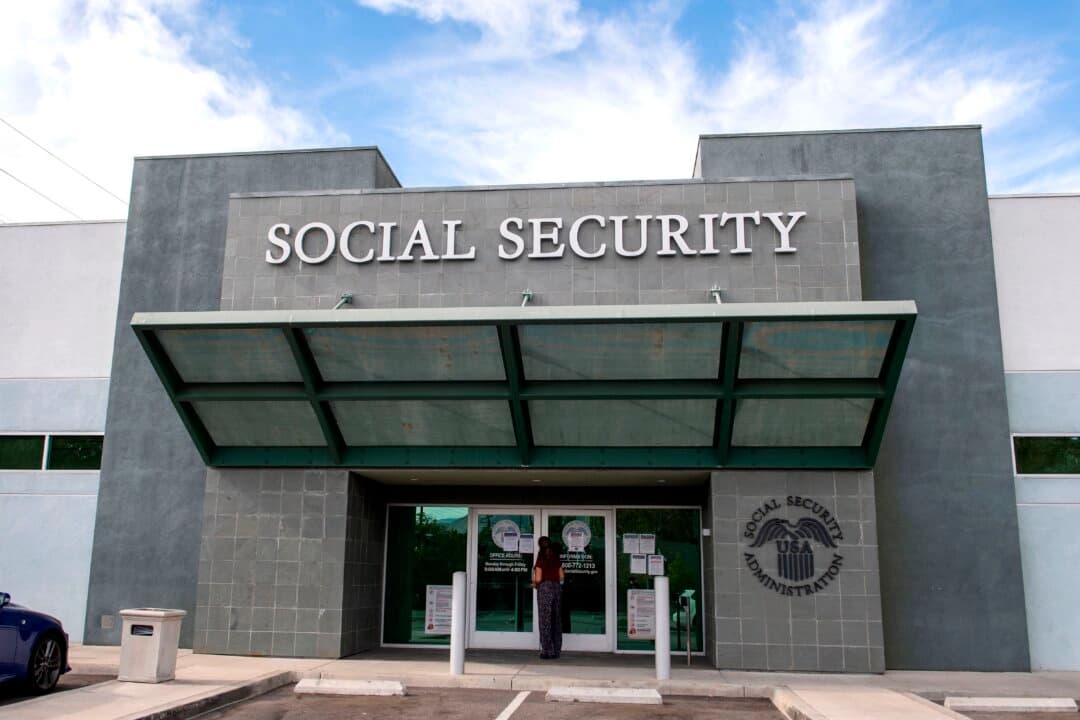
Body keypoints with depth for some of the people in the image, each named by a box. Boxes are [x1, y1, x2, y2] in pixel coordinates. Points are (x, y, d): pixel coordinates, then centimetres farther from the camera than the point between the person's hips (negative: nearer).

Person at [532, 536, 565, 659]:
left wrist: (534, 583, 9)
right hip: (557, 588, 5)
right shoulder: (556, 559, 8)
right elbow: (562, 576, 9)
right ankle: (556, 650, 15)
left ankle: (547, 651, 0)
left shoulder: (541, 559, -7)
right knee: (556, 620, 11)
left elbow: (538, 579, -11)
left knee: (545, 621, 0)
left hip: (545, 589, -5)